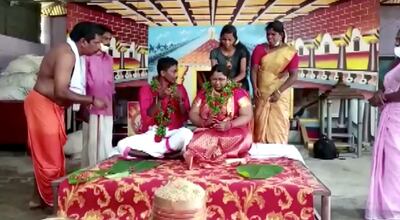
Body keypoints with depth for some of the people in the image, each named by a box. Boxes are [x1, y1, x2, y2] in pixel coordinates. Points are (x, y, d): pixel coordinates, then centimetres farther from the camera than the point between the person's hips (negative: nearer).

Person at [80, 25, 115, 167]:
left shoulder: (109, 59, 13)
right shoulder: (87, 57, -8)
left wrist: (113, 106, 16)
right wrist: (83, 107, -12)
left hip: (107, 108, 6)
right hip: (92, 108, -6)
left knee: (106, 144, 11)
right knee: (91, 143, 1)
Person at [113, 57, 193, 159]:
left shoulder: (179, 89, 6)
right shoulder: (146, 89, 2)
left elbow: (186, 117, 1)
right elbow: (146, 118, -10)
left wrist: (180, 101, -16)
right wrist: (159, 99, -22)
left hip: (173, 134, 0)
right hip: (151, 134, 0)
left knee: (186, 133, -35)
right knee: (122, 145, -22)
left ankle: (150, 152, -17)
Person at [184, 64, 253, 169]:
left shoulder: (238, 93, -1)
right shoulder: (203, 93, 10)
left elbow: (247, 116, -8)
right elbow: (192, 114, 6)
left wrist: (228, 125, -24)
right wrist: (204, 122, -16)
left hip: (233, 131, 0)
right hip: (207, 132, 1)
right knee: (200, 138, -32)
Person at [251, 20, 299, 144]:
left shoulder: (290, 52, -6)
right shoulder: (260, 49, 1)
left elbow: (293, 76, -10)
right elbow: (254, 69, -2)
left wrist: (279, 91, -19)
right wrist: (254, 87, -17)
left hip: (280, 94, -2)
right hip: (262, 93, 2)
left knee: (279, 122, 1)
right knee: (261, 121, 6)